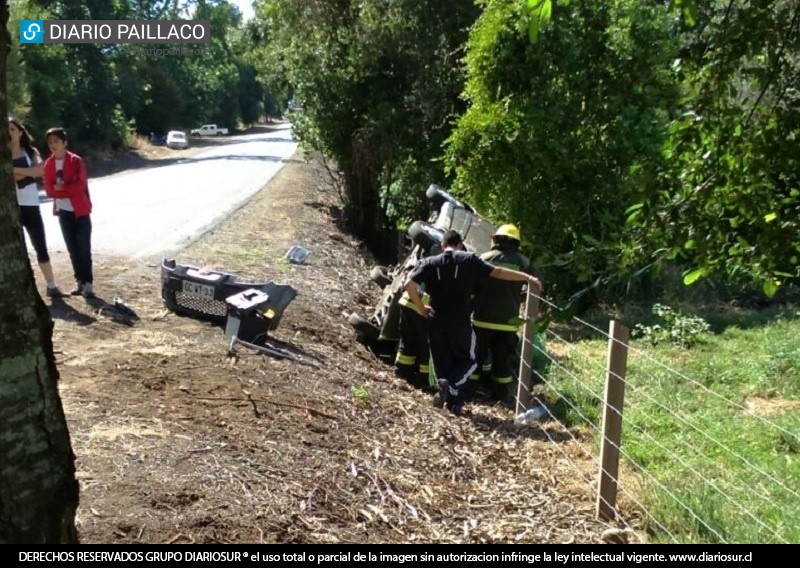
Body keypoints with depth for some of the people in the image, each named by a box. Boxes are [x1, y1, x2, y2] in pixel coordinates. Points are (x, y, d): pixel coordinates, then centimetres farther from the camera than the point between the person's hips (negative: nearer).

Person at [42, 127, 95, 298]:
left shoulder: (76, 160, -7)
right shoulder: (48, 164, 6)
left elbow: (80, 184, -17)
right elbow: (49, 190, 0)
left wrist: (60, 187, -11)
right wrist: (69, 191, -12)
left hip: (80, 210, -4)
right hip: (63, 211, 4)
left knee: (84, 249, -4)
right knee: (73, 249, 9)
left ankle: (88, 283, 1)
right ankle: (80, 281, 17)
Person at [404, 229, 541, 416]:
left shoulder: (430, 262, 2)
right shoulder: (469, 259, -3)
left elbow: (409, 284, -9)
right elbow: (497, 272, -6)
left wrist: (421, 308, 4)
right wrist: (527, 277, 0)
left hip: (436, 321, 2)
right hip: (460, 322, -2)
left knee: (443, 362, 16)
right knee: (468, 360, 14)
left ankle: (451, 401, 14)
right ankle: (452, 384, -12)